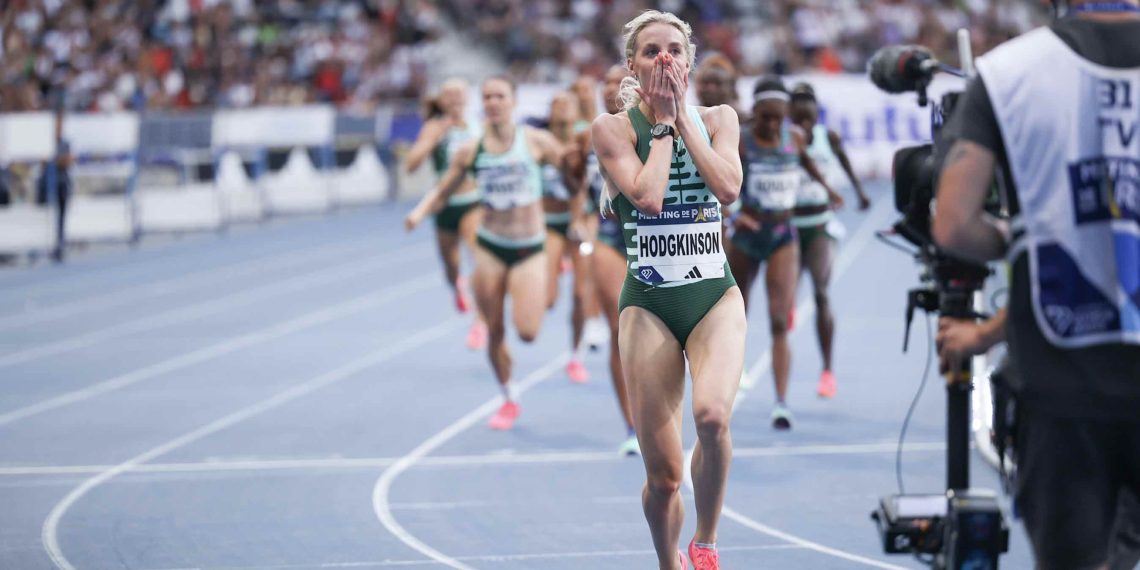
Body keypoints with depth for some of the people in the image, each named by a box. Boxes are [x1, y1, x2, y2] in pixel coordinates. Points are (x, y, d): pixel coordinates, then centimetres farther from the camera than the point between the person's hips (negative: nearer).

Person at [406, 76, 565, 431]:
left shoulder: (535, 141, -5)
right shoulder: (470, 151, 0)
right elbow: (442, 192, 8)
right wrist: (420, 212, -11)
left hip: (529, 247, -2)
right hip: (490, 246, 2)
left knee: (527, 332, -16)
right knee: (495, 332, 4)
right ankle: (508, 399, 26)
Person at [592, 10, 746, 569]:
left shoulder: (718, 119, 7)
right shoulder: (614, 128, -2)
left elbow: (727, 187, -11)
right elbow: (647, 195, -16)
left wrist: (683, 119, -6)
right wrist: (663, 124, -7)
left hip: (715, 296, 1)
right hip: (648, 305, -1)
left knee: (712, 414, -30)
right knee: (662, 477, -2)